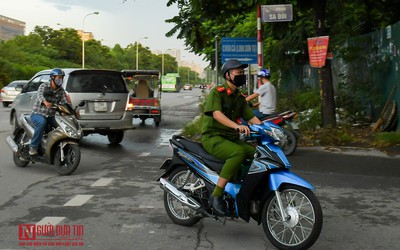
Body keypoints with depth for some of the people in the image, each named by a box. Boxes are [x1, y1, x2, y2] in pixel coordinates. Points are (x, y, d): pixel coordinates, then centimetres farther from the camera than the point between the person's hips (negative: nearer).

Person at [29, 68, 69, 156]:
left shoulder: (61, 90, 9)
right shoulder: (44, 86, -6)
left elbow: (65, 102, -2)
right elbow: (40, 95, -27)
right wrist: (45, 102, -51)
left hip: (51, 116, 5)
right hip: (38, 114, -5)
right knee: (42, 122, -38)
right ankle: (33, 147, -30)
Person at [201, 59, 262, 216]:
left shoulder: (240, 97, 17)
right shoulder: (216, 92, -8)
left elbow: (251, 117, 12)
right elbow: (216, 114, -24)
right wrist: (237, 126, -40)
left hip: (232, 138, 7)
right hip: (213, 138, -7)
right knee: (238, 153, -36)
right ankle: (216, 195, -31)